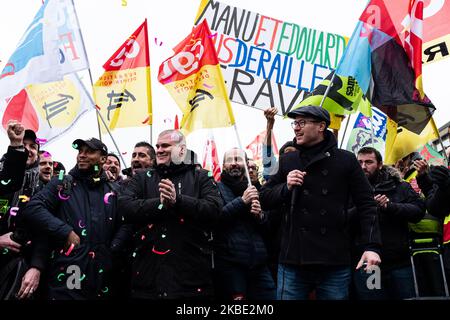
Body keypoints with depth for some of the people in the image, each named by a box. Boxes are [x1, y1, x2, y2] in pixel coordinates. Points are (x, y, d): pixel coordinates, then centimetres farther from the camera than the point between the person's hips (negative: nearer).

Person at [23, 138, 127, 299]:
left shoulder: (113, 191, 14)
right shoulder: (61, 183, 5)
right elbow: (33, 208, -7)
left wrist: (114, 249, -2)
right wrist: (65, 232, -13)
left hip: (101, 273, 3)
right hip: (65, 273, -3)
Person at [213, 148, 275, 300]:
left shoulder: (256, 190, 17)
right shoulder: (217, 188, 3)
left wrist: (260, 216, -6)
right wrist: (242, 201, -14)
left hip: (259, 262, 4)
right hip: (229, 262, -4)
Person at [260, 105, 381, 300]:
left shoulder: (345, 160, 2)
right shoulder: (287, 161, 9)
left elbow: (366, 205, 1)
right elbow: (264, 200, 11)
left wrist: (371, 246, -9)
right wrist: (286, 188, -8)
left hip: (335, 263, -1)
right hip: (293, 261, 2)